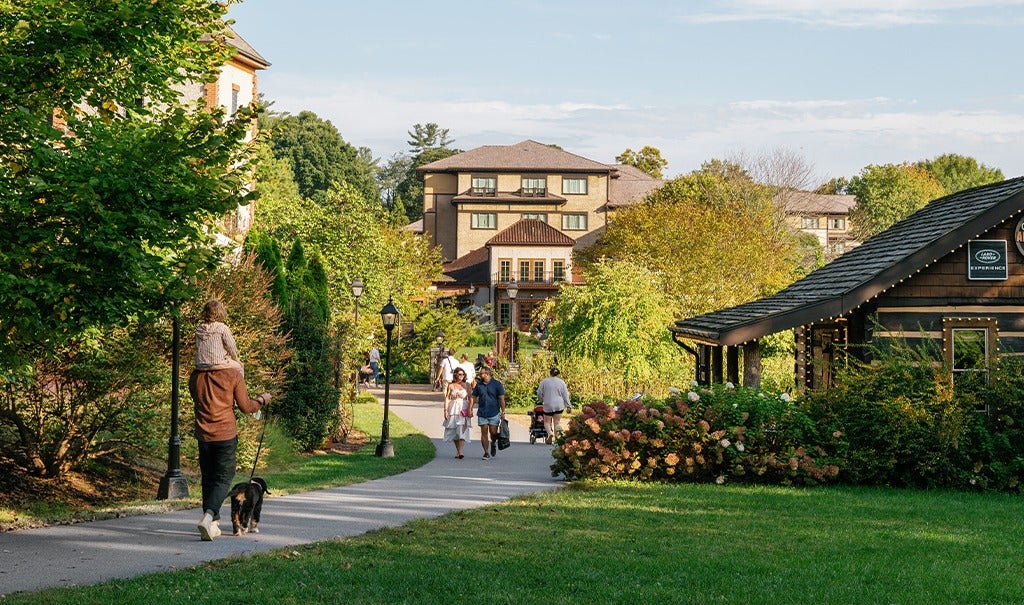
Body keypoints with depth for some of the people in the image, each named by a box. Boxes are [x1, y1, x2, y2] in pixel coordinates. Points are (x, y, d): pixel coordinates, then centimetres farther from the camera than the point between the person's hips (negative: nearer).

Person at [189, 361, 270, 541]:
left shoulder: (195, 376, 1)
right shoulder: (233, 374, -10)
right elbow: (245, 407, -4)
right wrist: (262, 400, 16)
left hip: (204, 436, 4)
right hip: (226, 435, -4)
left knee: (208, 479, 14)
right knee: (223, 479, 2)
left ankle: (212, 526, 17)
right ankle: (208, 517, -21)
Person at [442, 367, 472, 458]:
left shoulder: (467, 385, 5)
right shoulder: (451, 386, 5)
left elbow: (470, 398, 4)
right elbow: (447, 398, 4)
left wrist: (470, 410, -3)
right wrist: (446, 410, -4)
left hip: (464, 410, -1)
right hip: (453, 409, 1)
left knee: (462, 430, -14)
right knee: (453, 431, 6)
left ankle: (460, 452, -21)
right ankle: (457, 450, 19)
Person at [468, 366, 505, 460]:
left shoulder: (497, 384, -3)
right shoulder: (479, 384, 6)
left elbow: (501, 399, -3)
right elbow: (473, 397, 12)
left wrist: (503, 412, -7)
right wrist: (470, 409, 5)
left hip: (494, 413, -3)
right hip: (482, 413, 3)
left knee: (493, 432, -3)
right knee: (484, 433, 1)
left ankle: (493, 444, 29)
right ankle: (486, 452, 8)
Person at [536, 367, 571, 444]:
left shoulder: (544, 381, 0)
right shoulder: (561, 382, 2)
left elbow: (539, 393, 3)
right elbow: (565, 395, 3)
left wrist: (542, 400, 22)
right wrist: (569, 406, 7)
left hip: (548, 405, -1)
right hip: (559, 406, 1)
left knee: (547, 422, 9)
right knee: (557, 422, 9)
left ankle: (550, 433, -20)